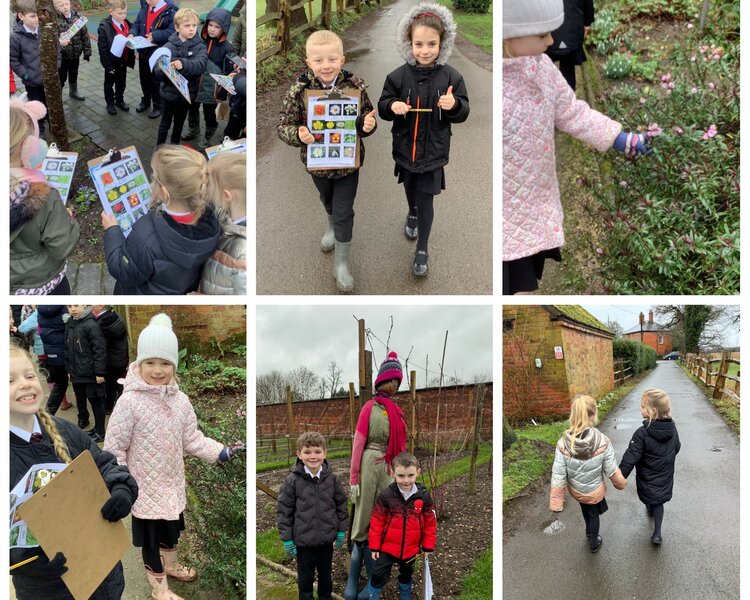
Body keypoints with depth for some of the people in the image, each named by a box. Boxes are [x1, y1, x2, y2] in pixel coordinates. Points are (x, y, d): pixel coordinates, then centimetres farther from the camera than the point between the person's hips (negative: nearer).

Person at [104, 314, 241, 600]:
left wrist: (221, 452, -9)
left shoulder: (180, 401, -6)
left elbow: (192, 439, 2)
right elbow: (114, 448, -16)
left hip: (172, 483, 5)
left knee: (172, 528, 26)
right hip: (145, 486, -5)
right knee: (150, 535, 10)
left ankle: (171, 564, 53)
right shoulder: (129, 402, -22)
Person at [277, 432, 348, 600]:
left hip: (327, 538, 2)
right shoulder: (292, 480, -13)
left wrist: (341, 531, 5)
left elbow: (341, 504, 4)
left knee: (325, 575, 21)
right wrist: (287, 539, -7)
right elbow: (283, 510, -7)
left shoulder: (333, 478, -6)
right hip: (303, 540, -2)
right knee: (305, 578, 14)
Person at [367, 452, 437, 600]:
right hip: (387, 548, -2)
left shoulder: (424, 497, -13)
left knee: (406, 576, 25)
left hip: (411, 550, 2)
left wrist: (428, 547, -1)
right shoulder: (385, 496, -18)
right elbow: (377, 522, -11)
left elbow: (430, 523, -3)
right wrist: (374, 546, -7)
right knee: (379, 577, 3)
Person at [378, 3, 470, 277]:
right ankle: (412, 214, 59)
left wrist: (454, 105, -29)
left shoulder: (451, 77, -13)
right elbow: (382, 106, -2)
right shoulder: (399, 76, -10)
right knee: (410, 189, 27)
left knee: (425, 201, 1)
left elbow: (464, 112, -6)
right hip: (405, 148, 3)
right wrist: (393, 106, -24)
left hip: (433, 152, -3)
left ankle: (422, 249, 16)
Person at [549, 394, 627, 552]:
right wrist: (621, 483, 5)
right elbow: (611, 471, -17)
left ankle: (589, 531, 59)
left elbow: (558, 477, -21)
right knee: (594, 514, 27)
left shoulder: (563, 444, -28)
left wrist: (556, 503, -10)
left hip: (576, 490, 2)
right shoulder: (603, 442, -30)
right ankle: (594, 543, 50)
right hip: (595, 491, -2)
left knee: (585, 508, 34)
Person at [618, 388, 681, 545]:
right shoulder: (672, 428, -16)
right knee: (659, 502, 20)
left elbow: (630, 459, -29)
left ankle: (650, 508, 55)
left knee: (649, 499, 27)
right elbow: (676, 448, 4)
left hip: (647, 480, -3)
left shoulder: (642, 434, -33)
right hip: (665, 479, 3)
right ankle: (657, 533, 13)